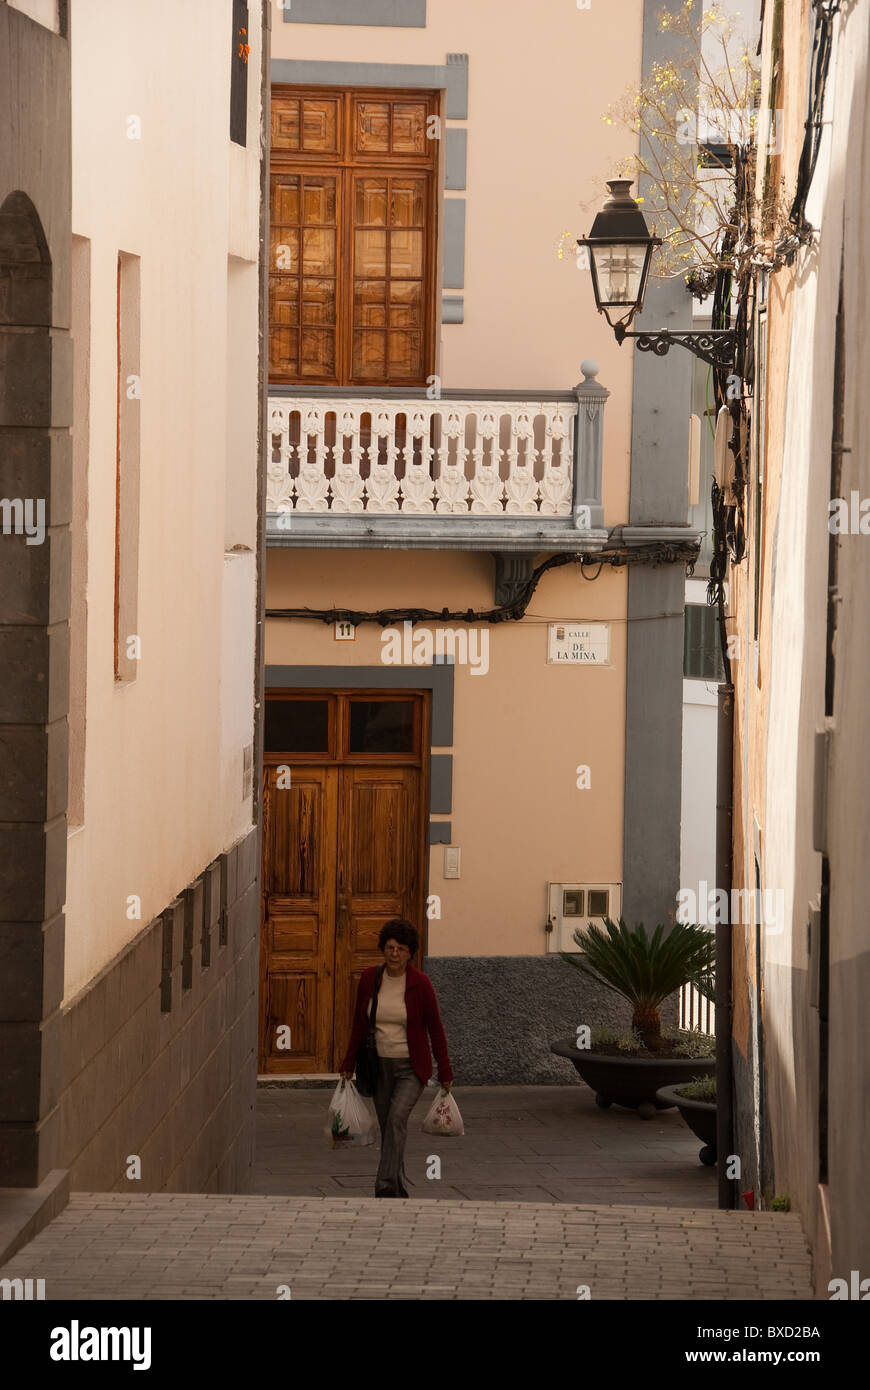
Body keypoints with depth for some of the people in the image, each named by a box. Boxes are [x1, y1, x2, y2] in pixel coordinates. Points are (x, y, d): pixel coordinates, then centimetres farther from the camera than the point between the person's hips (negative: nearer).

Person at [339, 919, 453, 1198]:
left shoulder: (420, 983, -9)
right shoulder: (369, 978, 0)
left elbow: (435, 1028, -2)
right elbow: (359, 1025, 9)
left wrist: (445, 1073, 0)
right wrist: (348, 1065, 10)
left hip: (411, 1068, -4)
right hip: (380, 1066, 4)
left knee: (397, 1118, -22)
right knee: (387, 1127, 7)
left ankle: (386, 1187, -26)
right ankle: (400, 1190, 20)